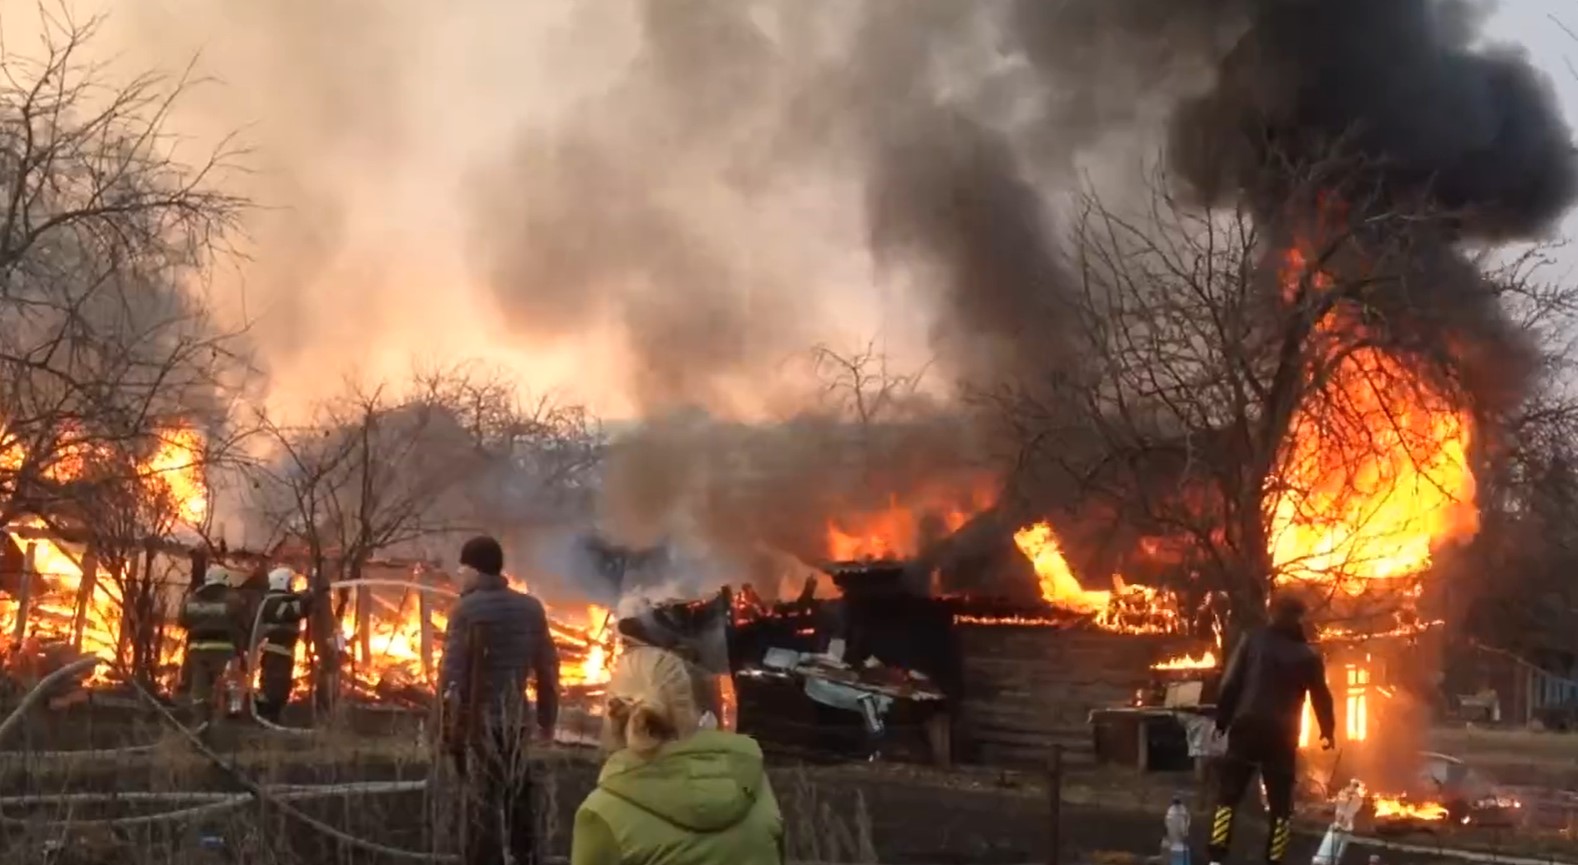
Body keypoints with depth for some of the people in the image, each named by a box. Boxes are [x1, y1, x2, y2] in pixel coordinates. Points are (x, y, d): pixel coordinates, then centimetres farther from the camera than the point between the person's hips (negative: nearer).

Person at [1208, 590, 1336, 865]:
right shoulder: (1307, 655, 3)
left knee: (1228, 796, 2)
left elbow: (1230, 684, -2)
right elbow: (1321, 697, 10)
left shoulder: (1252, 641, 2)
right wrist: (1327, 732, 25)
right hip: (1281, 736, 0)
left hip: (1246, 728, 0)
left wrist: (1221, 721, 4)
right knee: (1280, 805, 10)